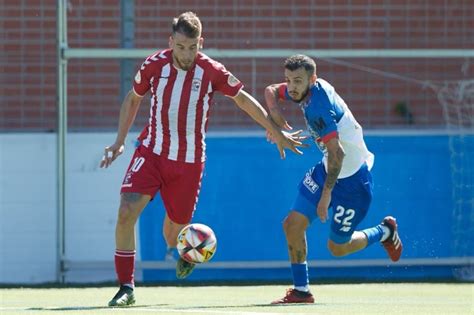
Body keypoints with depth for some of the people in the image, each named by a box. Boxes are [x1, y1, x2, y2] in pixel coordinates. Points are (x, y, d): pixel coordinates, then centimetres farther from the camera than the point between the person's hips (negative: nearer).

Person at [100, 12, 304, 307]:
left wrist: (278, 134, 9)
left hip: (189, 161, -1)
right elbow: (133, 98, 13)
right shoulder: (154, 65, -6)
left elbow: (244, 99, 4)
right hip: (152, 151, 1)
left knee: (174, 234, 5)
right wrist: (120, 141, 9)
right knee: (126, 213, -19)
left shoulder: (211, 71, -10)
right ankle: (126, 288, -11)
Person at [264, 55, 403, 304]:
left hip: (352, 178, -9)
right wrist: (276, 116, -6)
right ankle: (301, 290, 8)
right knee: (293, 225, -2)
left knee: (337, 247, 5)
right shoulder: (313, 88, -4)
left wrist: (326, 194, -31)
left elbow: (337, 153, -35)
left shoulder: (318, 108, -31)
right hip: (327, 170, 9)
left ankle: (384, 232, 31)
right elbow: (271, 91, 14)